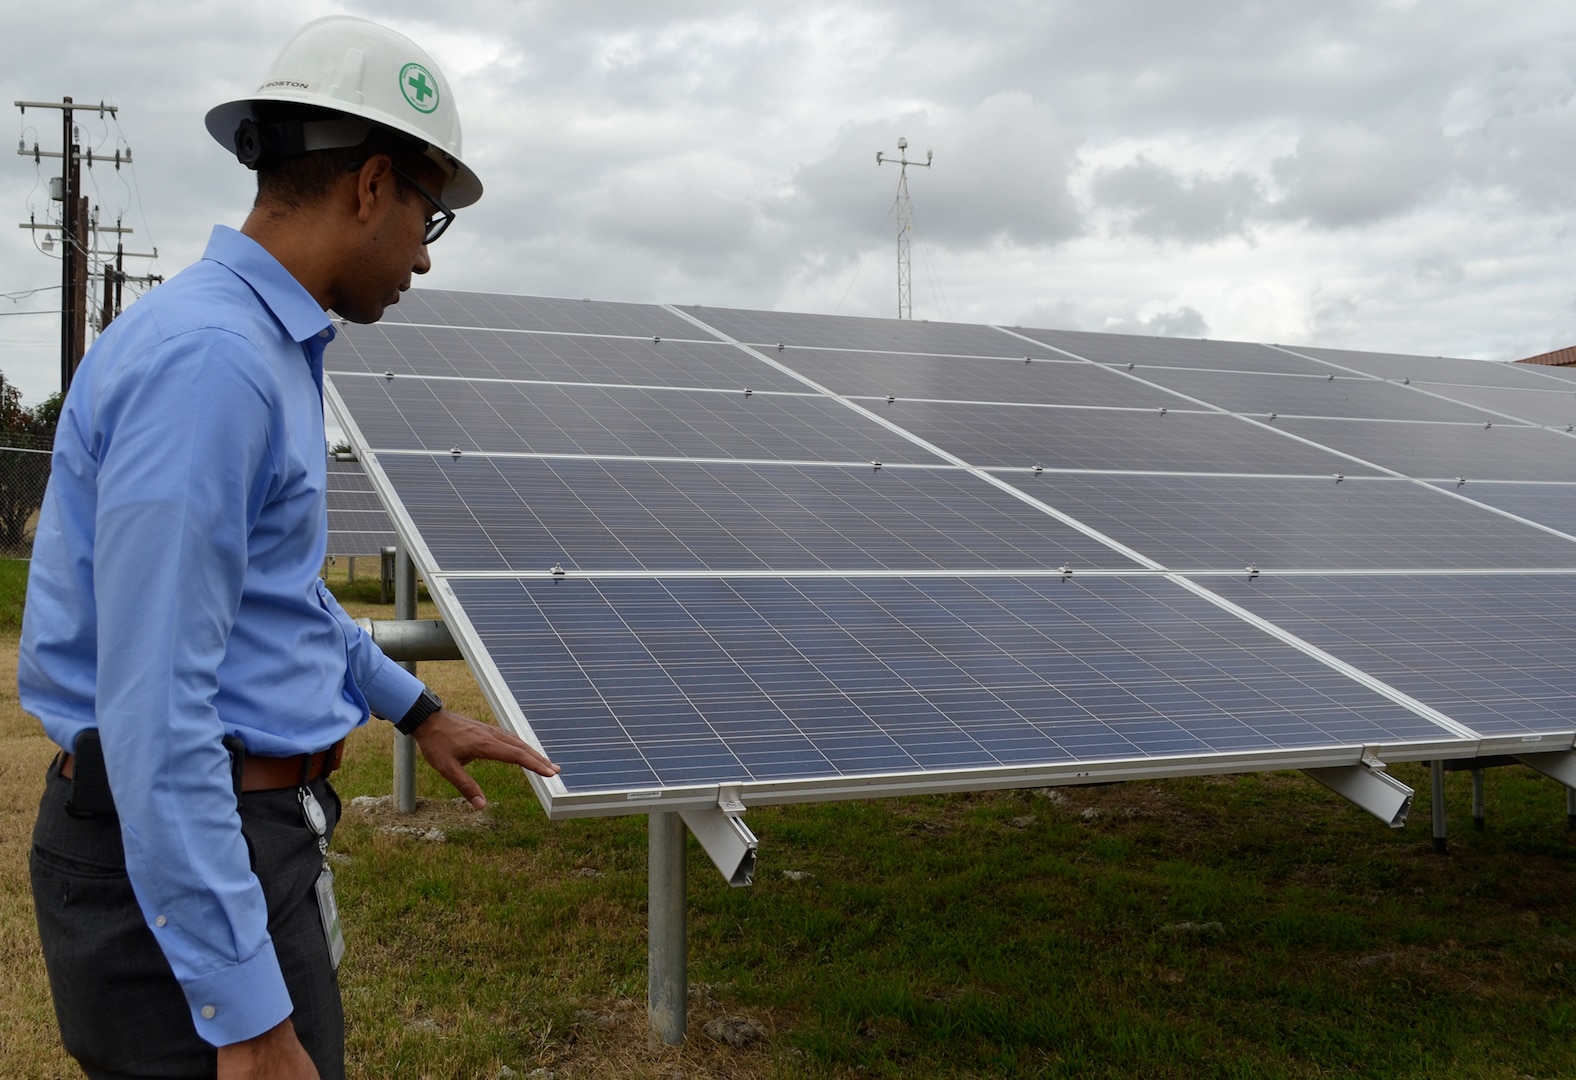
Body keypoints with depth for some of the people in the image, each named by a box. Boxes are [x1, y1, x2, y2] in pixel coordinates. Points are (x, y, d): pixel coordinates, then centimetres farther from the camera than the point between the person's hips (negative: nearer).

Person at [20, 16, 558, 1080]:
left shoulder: (266, 346, 11)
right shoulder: (205, 360, -22)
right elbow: (152, 714, -26)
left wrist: (419, 710, 30)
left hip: (246, 821, 10)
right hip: (178, 860, -10)